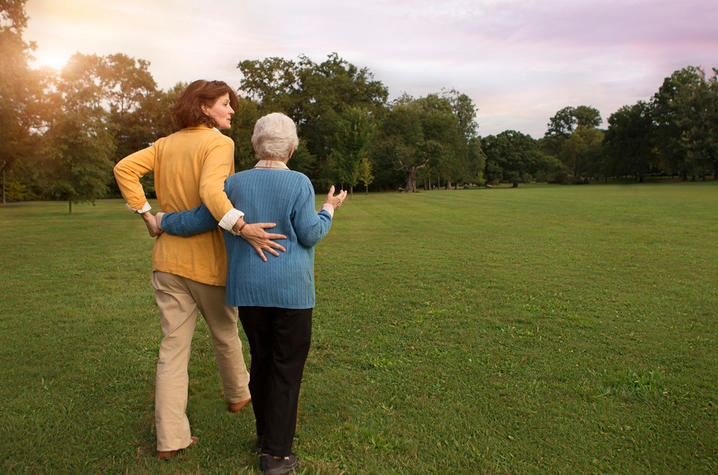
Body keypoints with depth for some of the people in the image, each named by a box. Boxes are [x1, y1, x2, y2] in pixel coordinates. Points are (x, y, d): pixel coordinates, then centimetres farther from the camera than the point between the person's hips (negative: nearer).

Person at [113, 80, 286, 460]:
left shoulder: (166, 145, 8)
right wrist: (243, 228, -36)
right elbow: (210, 190, -29)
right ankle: (238, 394, 42)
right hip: (207, 259, -5)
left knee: (173, 346, 7)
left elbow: (125, 168, 0)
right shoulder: (218, 143, -12)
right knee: (225, 333, 19)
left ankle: (170, 438, 11)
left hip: (168, 259, 5)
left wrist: (148, 215, 0)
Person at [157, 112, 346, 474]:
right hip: (291, 289, -4)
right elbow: (309, 234, -9)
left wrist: (160, 220, 22)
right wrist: (329, 210, 9)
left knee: (262, 359, 18)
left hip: (248, 289, 4)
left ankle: (266, 433, 31)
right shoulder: (298, 183, -7)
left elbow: (196, 221, 4)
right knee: (287, 365, 5)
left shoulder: (235, 183, 2)